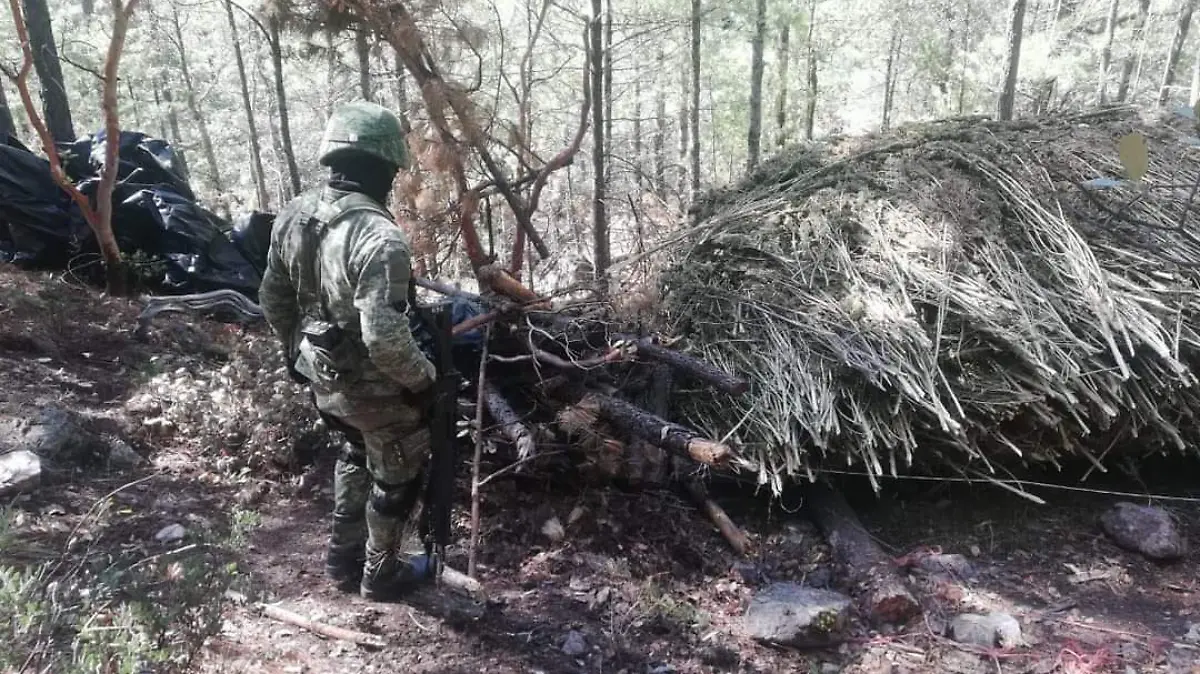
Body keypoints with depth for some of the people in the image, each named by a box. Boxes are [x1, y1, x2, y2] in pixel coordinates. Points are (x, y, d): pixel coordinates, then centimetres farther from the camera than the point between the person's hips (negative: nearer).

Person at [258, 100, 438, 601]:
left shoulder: (293, 215, -4)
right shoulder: (379, 238, -31)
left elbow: (273, 300, 7)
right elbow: (385, 338, -34)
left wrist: (299, 351, 21)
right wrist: (424, 380, -16)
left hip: (322, 377, 8)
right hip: (374, 387, -8)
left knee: (359, 454, 32)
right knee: (397, 478, 17)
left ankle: (343, 557, 46)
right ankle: (381, 574, 37)